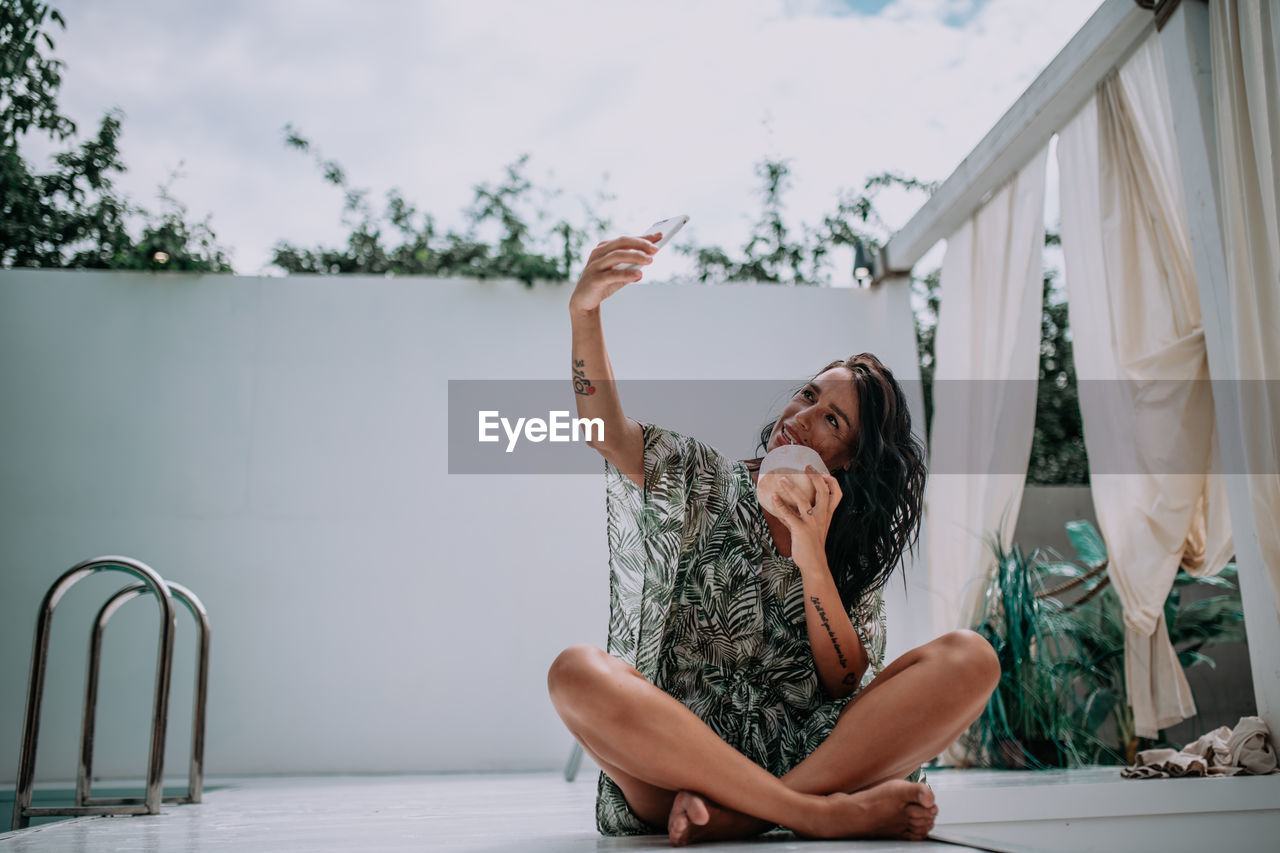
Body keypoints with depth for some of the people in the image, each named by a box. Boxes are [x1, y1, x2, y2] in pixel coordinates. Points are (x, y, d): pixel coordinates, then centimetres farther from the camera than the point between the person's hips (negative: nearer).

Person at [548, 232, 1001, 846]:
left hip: (797, 755, 2)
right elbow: (606, 430, -9)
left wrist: (811, 553, -11)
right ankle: (822, 812, -30)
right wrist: (585, 311, -25)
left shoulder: (856, 553, 13)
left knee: (969, 658, -19)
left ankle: (734, 813, -28)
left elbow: (847, 687, -1)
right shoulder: (705, 485, 10)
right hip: (678, 761, -2)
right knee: (578, 672, -34)